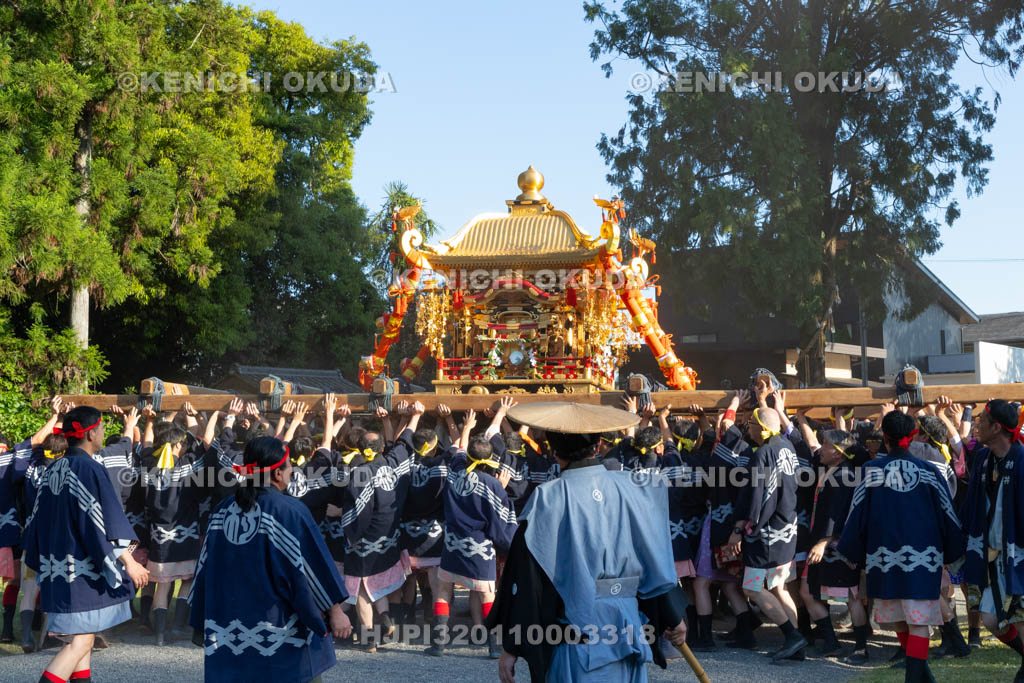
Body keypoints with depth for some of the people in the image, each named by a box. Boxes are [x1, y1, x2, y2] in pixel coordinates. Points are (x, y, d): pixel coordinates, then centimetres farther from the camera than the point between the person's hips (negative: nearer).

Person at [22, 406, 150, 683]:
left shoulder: (52, 471, 8)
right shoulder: (88, 469, -16)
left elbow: (37, 521, 15)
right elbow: (105, 521, -19)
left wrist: (41, 565, 24)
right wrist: (129, 562, -15)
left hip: (58, 570, 8)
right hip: (84, 572, -8)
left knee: (80, 636, 17)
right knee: (81, 640, -5)